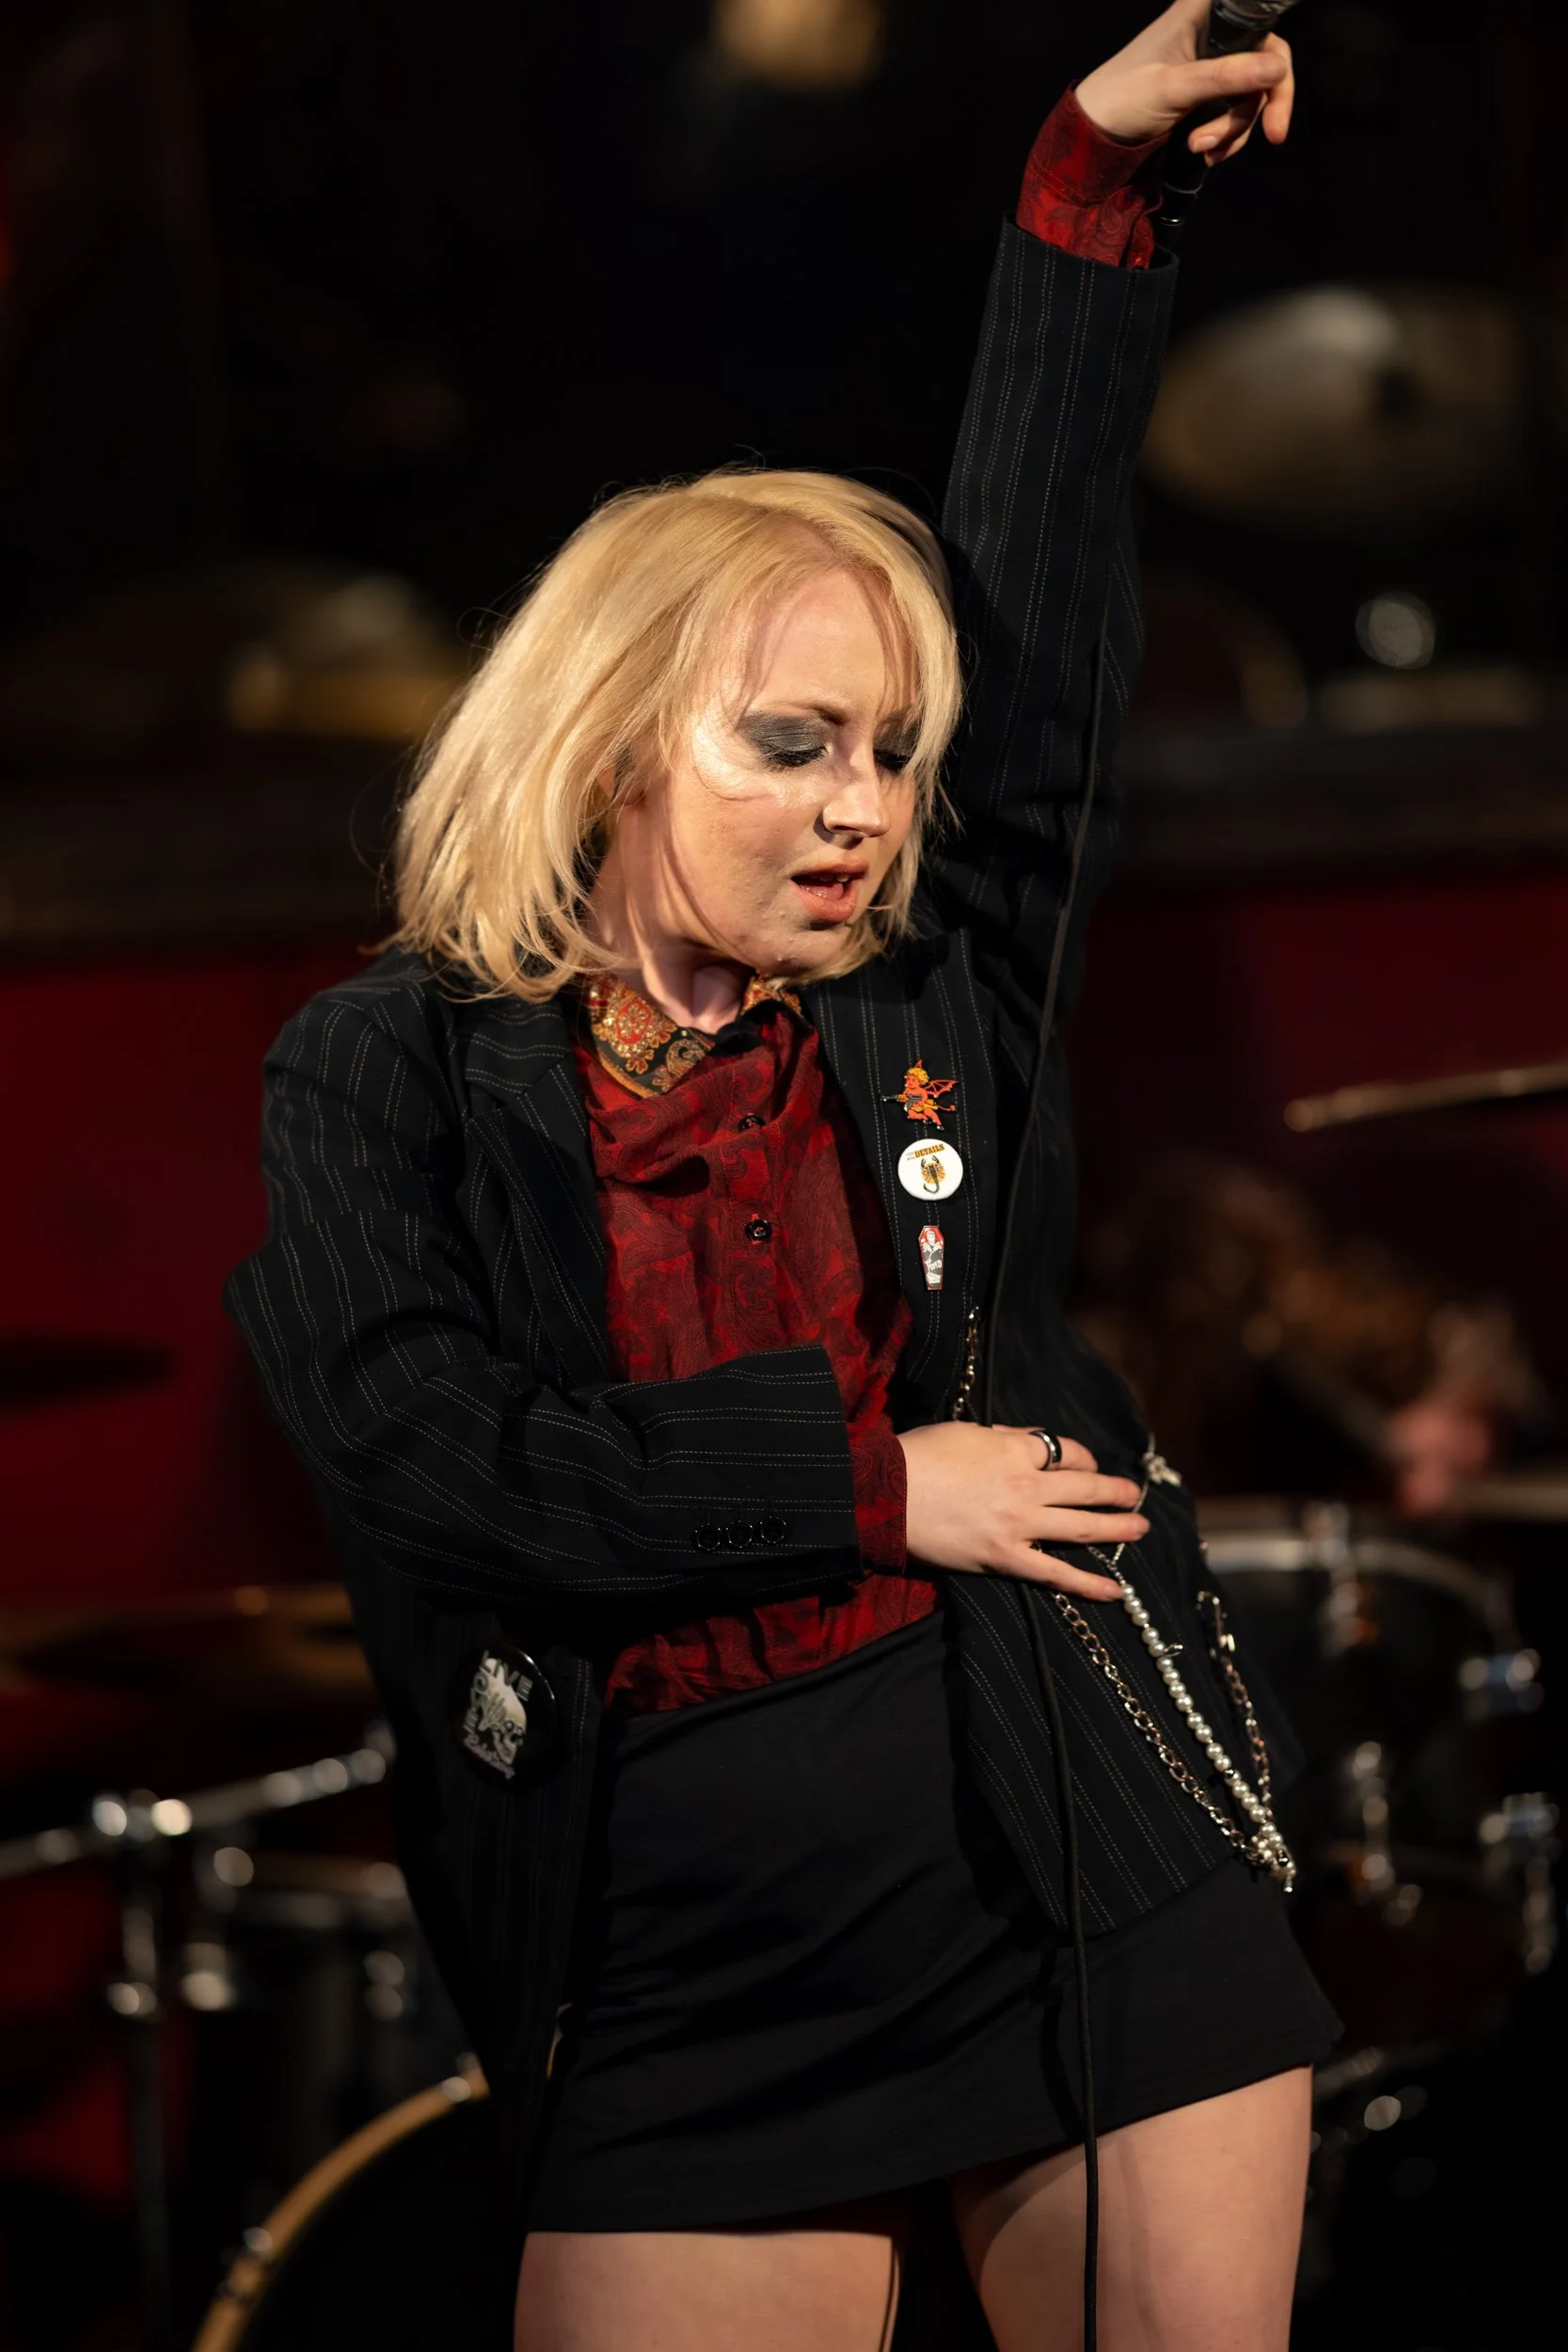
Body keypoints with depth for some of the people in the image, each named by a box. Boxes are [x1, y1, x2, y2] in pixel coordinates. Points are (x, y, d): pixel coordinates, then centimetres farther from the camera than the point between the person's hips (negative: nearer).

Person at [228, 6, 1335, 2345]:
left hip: (1099, 1891, 2)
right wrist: (869, 1478, -9)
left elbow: (1037, 593, 4)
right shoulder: (390, 1078, 1)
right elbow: (430, 1465, -11)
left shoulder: (940, 999, 6)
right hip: (691, 1958, -1)